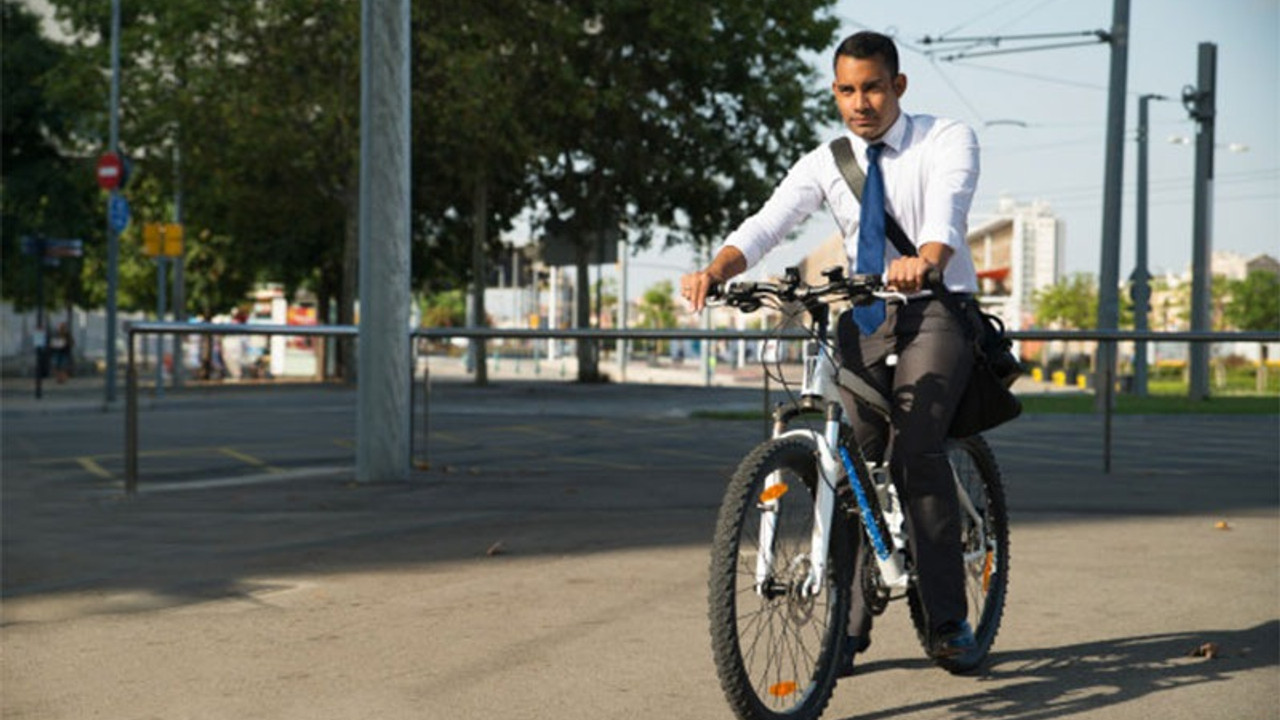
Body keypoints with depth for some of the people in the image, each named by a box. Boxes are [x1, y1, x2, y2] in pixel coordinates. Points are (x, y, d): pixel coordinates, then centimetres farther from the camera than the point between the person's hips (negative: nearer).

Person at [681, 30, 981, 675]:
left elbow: (947, 208, -24)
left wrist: (925, 260, -47)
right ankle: (850, 626, 7)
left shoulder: (947, 139, -3)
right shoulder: (824, 164, 5)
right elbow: (767, 223, -10)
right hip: (862, 316, 4)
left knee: (915, 447, -23)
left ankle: (947, 620, -13)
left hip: (935, 311, -4)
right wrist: (714, 271, -31)